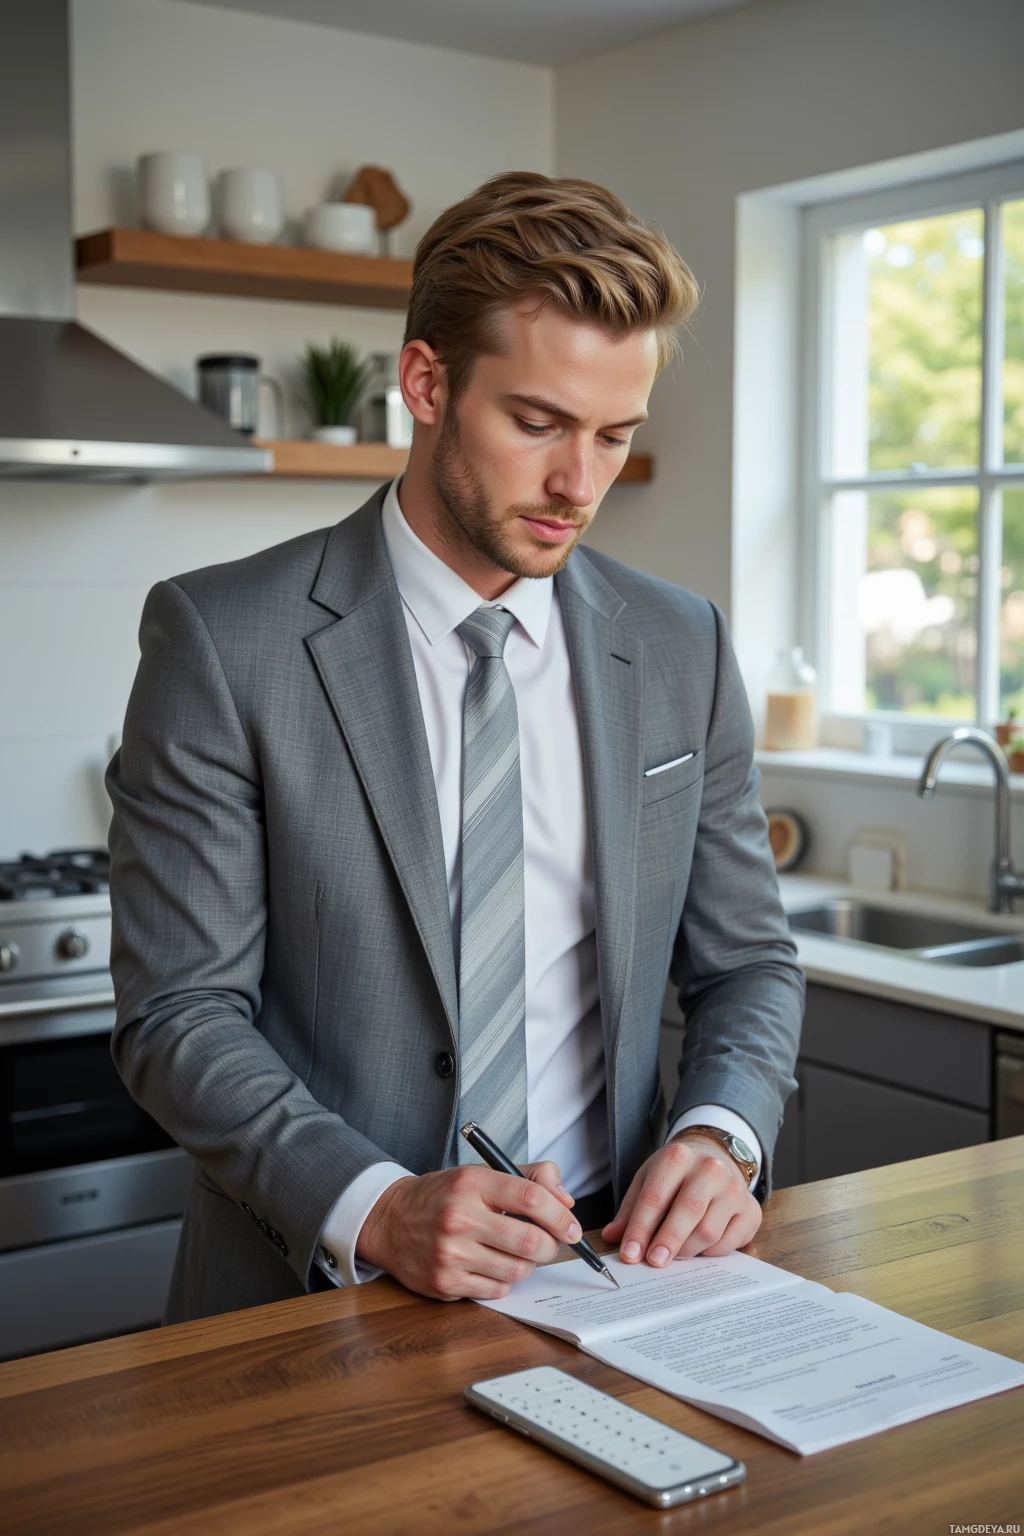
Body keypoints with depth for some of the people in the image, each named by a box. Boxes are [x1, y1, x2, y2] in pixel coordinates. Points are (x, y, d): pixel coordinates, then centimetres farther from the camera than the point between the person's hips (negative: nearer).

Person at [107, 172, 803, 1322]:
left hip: (607, 1263, 3)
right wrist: (375, 1208, -22)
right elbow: (179, 1011, -8)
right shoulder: (223, 642, -6)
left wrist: (721, 1134, -7)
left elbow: (744, 960, 13)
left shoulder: (682, 649, 6)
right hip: (312, 1291, -2)